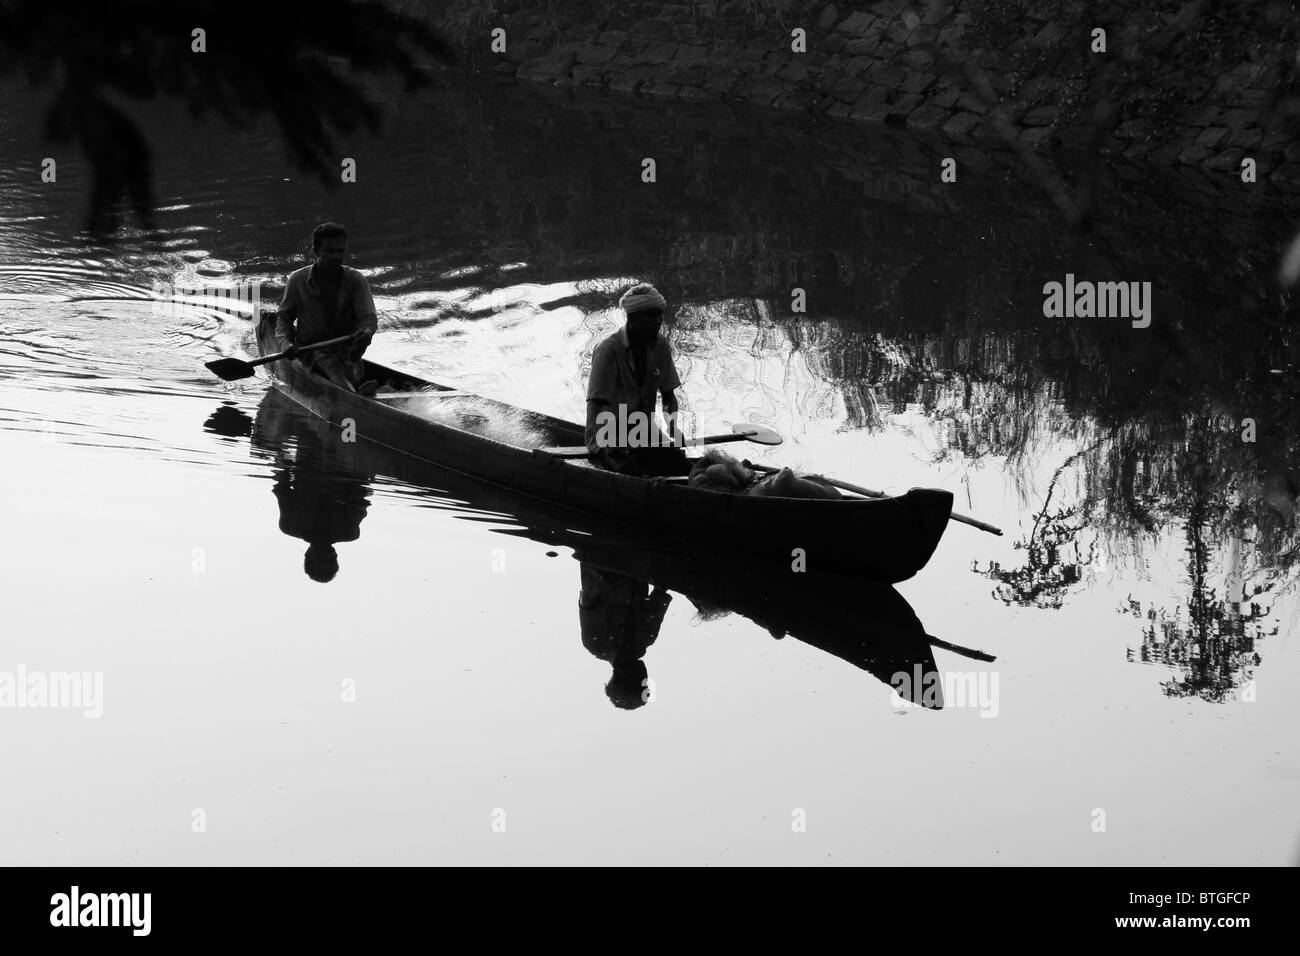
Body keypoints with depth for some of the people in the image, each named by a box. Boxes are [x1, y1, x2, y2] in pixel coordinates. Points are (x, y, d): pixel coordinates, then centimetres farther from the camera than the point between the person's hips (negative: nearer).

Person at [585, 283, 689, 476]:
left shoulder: (660, 346, 4)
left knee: (684, 468, -16)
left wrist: (673, 425, -11)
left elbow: (669, 395, 10)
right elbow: (596, 403, -19)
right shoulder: (609, 350, -15)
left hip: (644, 431, 6)